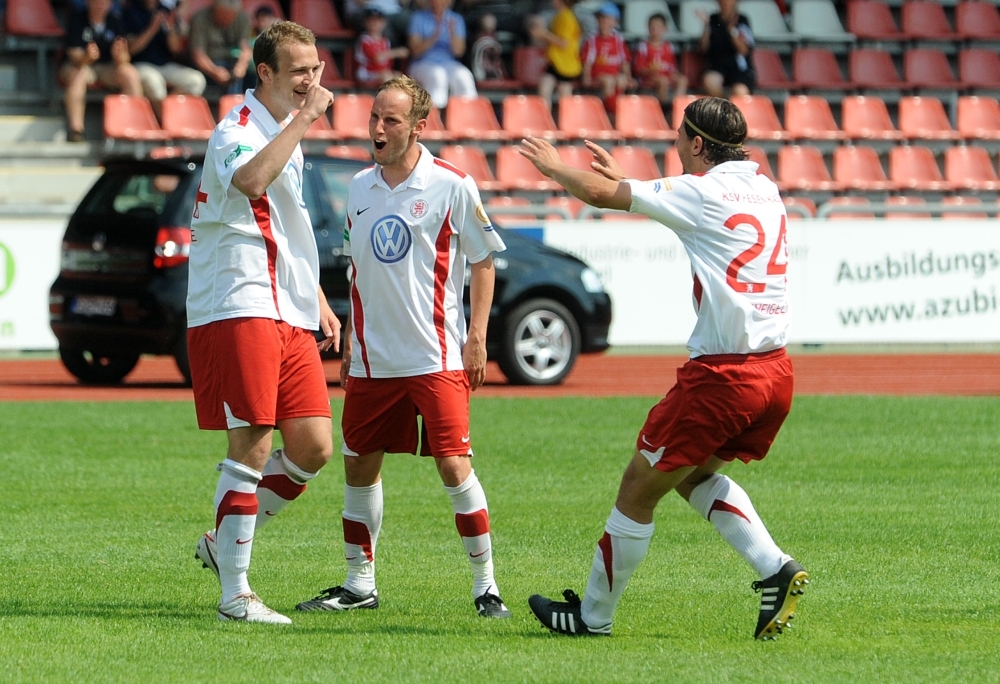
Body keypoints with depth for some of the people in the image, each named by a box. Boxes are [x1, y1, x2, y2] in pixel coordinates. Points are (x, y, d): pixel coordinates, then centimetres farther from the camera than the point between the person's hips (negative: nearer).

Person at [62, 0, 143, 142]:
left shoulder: (115, 19, -2)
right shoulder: (77, 19, -9)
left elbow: (124, 59, -7)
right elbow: (74, 55, -17)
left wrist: (120, 57, -32)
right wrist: (87, 57, -40)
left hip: (108, 67, 3)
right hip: (79, 65, -3)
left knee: (130, 74, -26)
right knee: (78, 76, -36)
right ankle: (75, 132, -41)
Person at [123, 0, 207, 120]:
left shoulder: (167, 12, 12)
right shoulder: (130, 12, 1)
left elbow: (176, 50, 8)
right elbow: (131, 48, -7)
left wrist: (171, 29, -10)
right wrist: (152, 29, -15)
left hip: (167, 66, 4)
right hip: (141, 65, -4)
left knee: (196, 79, -22)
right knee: (152, 79, -39)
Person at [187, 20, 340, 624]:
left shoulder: (286, 132, 21)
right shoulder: (239, 130, -9)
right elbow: (249, 179, -35)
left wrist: (318, 302, 28)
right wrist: (305, 119, -28)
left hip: (290, 317, 9)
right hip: (240, 309, -9)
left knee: (314, 447, 2)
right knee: (252, 447, -9)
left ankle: (226, 544, 19)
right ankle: (235, 594, -4)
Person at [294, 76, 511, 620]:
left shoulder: (452, 186, -6)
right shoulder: (359, 187, 9)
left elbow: (483, 262, 0)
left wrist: (477, 338, -6)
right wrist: (350, 339, 17)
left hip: (436, 358, -5)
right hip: (371, 360, 5)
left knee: (454, 465, -10)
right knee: (359, 466, 7)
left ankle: (485, 585, -1)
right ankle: (359, 584, 19)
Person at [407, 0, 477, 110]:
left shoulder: (456, 19, 11)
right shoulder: (418, 18, 5)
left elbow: (459, 51, 0)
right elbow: (415, 51, -5)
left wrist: (452, 33, -19)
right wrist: (435, 35, -19)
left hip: (448, 63, 2)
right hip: (423, 64, -2)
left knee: (463, 75, -31)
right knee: (437, 75, -36)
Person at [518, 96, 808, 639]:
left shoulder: (703, 192, -10)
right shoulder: (761, 188, 13)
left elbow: (598, 193, -6)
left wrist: (553, 165, 13)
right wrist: (624, 174, 37)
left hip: (721, 375, -8)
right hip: (776, 371, 8)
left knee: (640, 486, 7)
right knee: (696, 474, 26)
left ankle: (593, 616, 17)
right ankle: (775, 569, 8)